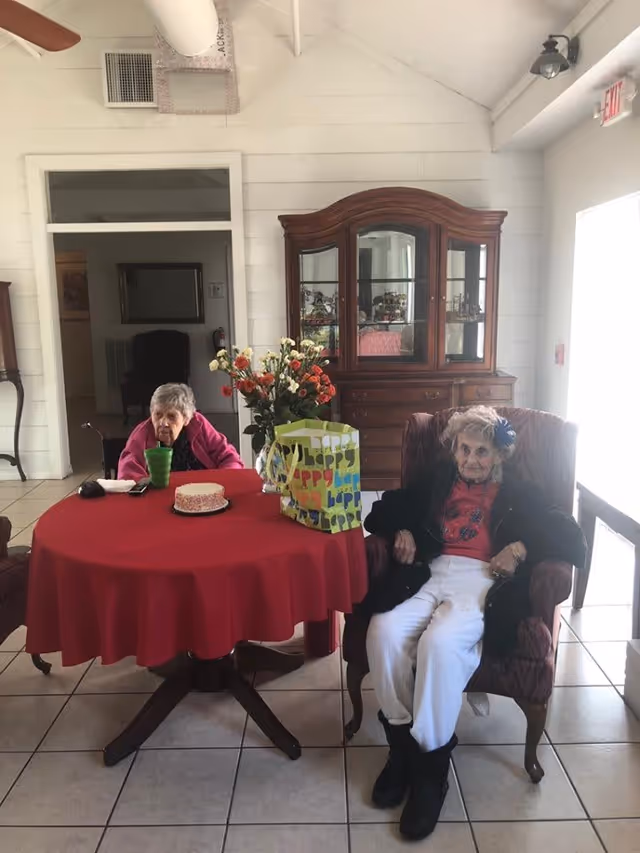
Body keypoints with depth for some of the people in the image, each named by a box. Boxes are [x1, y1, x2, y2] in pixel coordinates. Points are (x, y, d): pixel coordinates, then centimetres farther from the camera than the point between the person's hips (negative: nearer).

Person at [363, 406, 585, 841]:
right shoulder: (438, 482, 25)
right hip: (429, 573, 4)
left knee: (441, 643, -35)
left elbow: (572, 541, 5)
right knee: (384, 632, -28)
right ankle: (402, 742, -9)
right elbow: (386, 509, 28)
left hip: (482, 581, -3)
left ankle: (431, 762, -17)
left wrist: (522, 548, -10)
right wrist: (401, 532, 7)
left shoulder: (519, 494, 16)